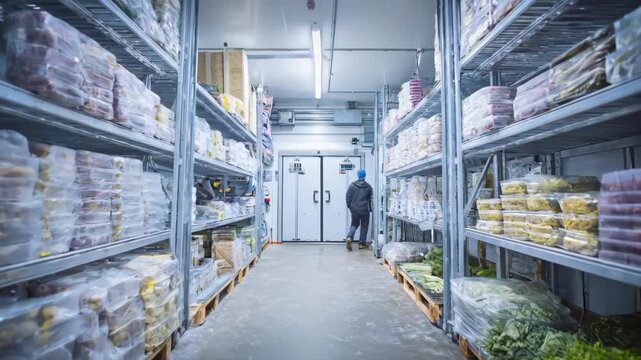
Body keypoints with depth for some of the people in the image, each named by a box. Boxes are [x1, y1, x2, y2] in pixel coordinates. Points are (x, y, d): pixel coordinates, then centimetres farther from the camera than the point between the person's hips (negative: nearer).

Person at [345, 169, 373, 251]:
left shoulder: (352, 185, -3)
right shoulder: (368, 187, -1)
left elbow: (348, 197, -2)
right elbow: (371, 198, 3)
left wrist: (349, 206, 11)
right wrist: (370, 208, 15)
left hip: (354, 209, 1)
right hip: (364, 210, -1)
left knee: (354, 224, 15)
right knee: (364, 226, 11)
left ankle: (349, 237, -9)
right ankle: (362, 243, 15)